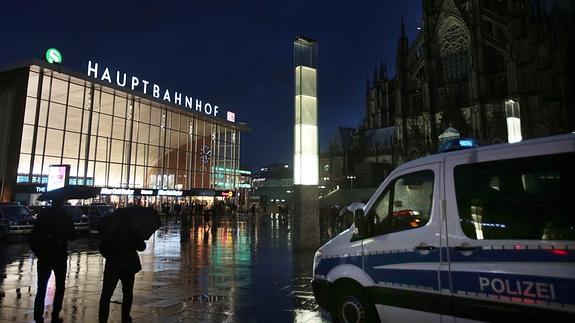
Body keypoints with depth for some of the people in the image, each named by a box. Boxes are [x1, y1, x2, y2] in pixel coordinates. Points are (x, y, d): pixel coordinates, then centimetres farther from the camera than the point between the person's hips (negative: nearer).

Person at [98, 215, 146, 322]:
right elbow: (141, 247, 2)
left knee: (106, 294, 3)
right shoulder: (134, 231, -3)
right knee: (127, 293, 13)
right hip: (129, 265, 0)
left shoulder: (109, 230, 0)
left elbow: (102, 248, 0)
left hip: (112, 265, 0)